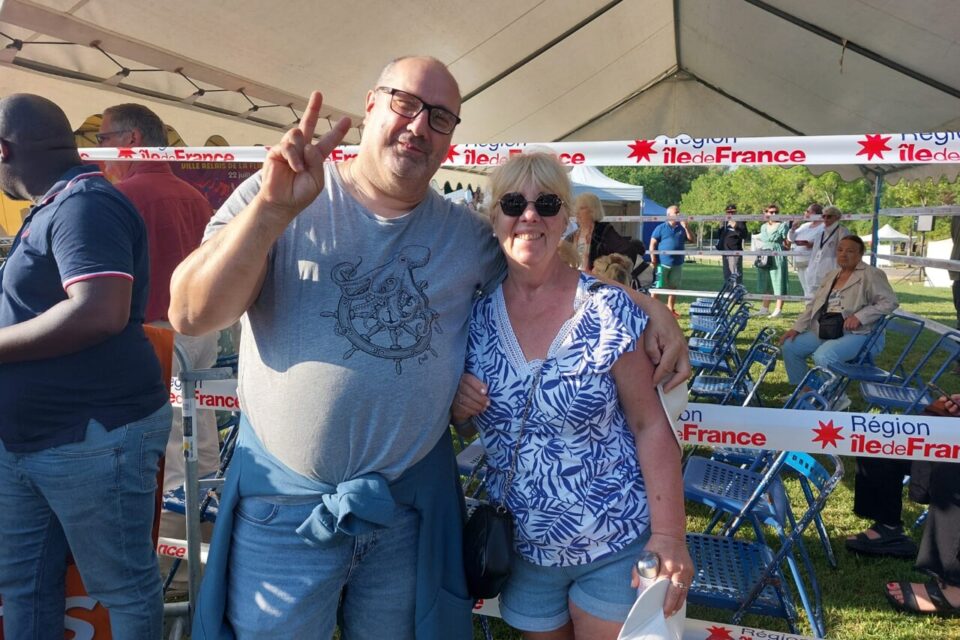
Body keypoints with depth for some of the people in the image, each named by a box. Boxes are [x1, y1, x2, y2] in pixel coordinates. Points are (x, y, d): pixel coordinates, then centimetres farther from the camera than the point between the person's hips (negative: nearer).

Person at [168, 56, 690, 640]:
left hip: (411, 503, 3)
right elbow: (190, 316, -14)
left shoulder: (467, 234, 5)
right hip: (284, 505, -2)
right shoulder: (274, 198, -5)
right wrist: (274, 208, -26)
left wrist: (650, 307, 1)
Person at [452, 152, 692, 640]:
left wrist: (669, 534, -16)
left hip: (615, 547, -3)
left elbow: (650, 426, -10)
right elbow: (461, 417, 10)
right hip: (523, 549, 3)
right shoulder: (476, 315, -4)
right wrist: (457, 406, -13)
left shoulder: (606, 310, -14)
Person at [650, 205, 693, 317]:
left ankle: (670, 309, 21)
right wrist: (653, 260, -11)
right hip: (662, 263, -5)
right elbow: (652, 244, -5)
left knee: (674, 287, 11)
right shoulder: (661, 228, -4)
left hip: (677, 264, 5)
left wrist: (686, 227, -7)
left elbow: (691, 240, 4)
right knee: (657, 287, -3)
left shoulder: (682, 228, 9)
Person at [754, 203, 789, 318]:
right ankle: (765, 308, 18)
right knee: (765, 284, 11)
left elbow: (787, 243, -3)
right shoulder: (763, 227, 16)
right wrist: (759, 248, 9)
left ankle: (778, 310, -3)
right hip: (764, 258, 6)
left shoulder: (783, 225, 0)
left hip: (777, 257, -6)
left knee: (778, 283, -5)